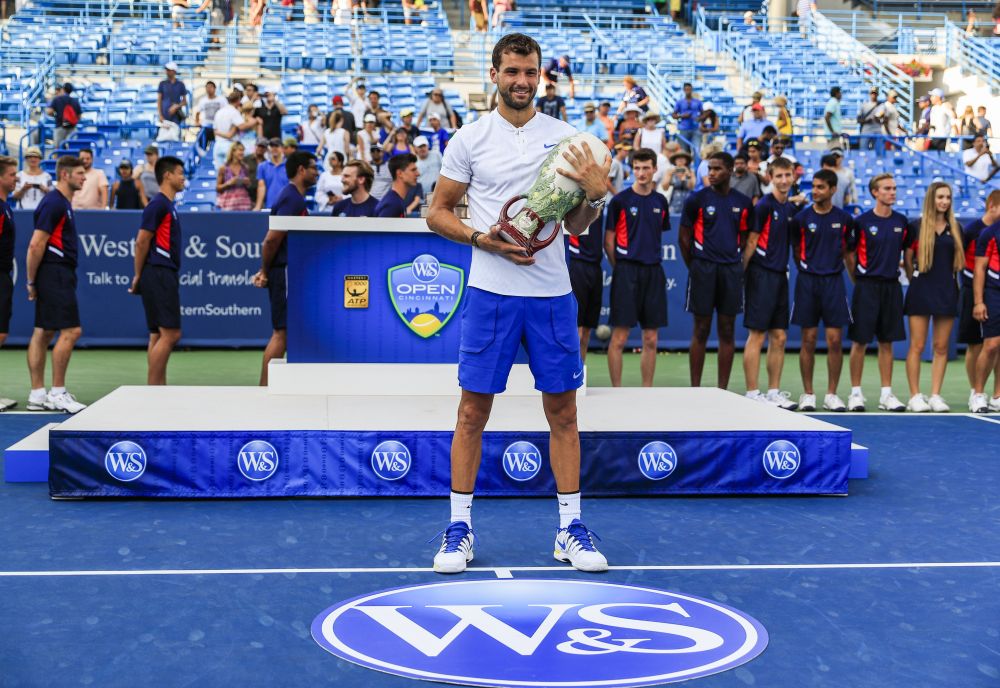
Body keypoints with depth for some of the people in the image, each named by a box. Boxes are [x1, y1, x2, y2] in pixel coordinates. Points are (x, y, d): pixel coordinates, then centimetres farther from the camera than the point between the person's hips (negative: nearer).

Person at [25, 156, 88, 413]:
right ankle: (57, 394, -5)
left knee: (43, 333, 9)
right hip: (55, 274, -10)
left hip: (58, 276, 10)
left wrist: (33, 281, 18)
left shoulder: (62, 203, 17)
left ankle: (37, 395, 12)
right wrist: (32, 281, -14)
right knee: (71, 331, -10)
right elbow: (36, 244, -17)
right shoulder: (53, 203, -13)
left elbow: (37, 244, 22)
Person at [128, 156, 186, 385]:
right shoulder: (158, 204, -11)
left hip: (165, 276, 10)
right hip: (158, 274, -10)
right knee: (170, 334, -11)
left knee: (159, 335, 9)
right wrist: (139, 276, -10)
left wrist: (140, 276, 16)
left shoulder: (168, 205, 18)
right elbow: (141, 242, -14)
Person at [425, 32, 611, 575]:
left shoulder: (566, 138, 8)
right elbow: (438, 212, 5)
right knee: (473, 412, 2)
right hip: (489, 293, -2)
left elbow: (576, 225, 10)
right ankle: (459, 527, 13)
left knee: (562, 412, 6)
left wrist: (597, 195, -11)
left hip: (553, 294, 2)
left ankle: (570, 529, 16)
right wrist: (483, 239, -12)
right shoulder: (469, 139, 2)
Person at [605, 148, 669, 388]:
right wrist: (620, 268, -3)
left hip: (654, 273, 5)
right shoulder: (620, 200, -3)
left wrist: (652, 259, 11)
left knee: (650, 340, 6)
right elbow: (608, 241, -1)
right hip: (626, 271, -5)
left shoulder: (660, 201, 11)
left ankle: (647, 390, 14)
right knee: (619, 338, -5)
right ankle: (616, 390, 3)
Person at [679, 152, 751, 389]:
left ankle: (723, 390, 10)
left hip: (731, 270, 3)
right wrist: (695, 268, 4)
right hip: (703, 269, -3)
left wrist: (738, 268, 9)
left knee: (727, 331, 5)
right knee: (701, 330, 0)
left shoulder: (742, 203, 7)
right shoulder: (697, 199, -1)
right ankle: (695, 388, 6)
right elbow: (684, 238, 4)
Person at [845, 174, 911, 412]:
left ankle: (886, 394, 12)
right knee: (860, 341, -1)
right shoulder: (862, 221, -5)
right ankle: (855, 393, 6)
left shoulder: (901, 221, 7)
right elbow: (850, 253, 0)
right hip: (866, 287, -4)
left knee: (887, 342, 7)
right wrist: (860, 279, -1)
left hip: (892, 286, 4)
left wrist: (900, 271, 13)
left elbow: (907, 251, 19)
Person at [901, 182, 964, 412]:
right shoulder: (916, 226, -2)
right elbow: (907, 260, 3)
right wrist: (915, 281, 6)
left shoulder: (955, 228, 10)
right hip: (922, 291, -4)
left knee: (941, 347, 4)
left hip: (947, 291, 4)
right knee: (917, 346, -3)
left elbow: (959, 260, 18)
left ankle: (935, 396, 9)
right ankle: (915, 396, 3)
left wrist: (946, 277, 11)